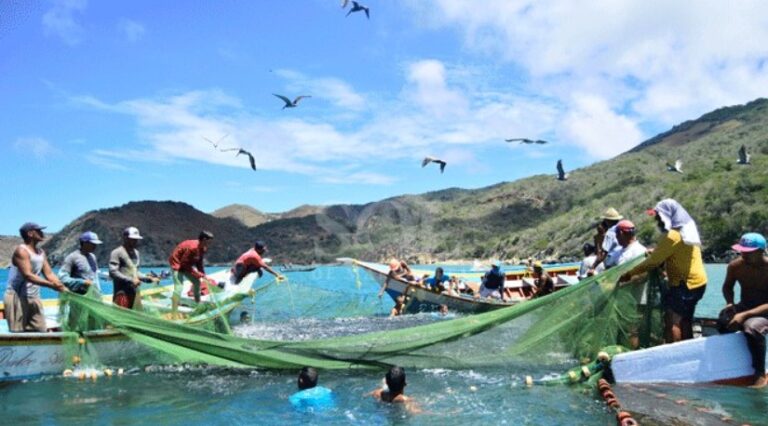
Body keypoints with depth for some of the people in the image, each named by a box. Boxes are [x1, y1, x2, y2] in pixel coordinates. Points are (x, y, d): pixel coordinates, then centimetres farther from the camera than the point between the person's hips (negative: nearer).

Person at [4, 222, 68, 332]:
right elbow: (28, 275, -24)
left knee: (41, 331, 3)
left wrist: (63, 288, -6)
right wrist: (51, 285, -31)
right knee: (18, 333, -6)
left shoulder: (41, 252, 12)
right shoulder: (21, 251, -14)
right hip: (17, 297, -8)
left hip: (34, 298, 8)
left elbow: (49, 274, 8)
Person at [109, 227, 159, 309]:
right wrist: (130, 280, -20)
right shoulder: (117, 253, -8)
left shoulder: (136, 253, 17)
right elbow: (113, 272, -15)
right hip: (122, 294, -8)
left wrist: (148, 279, 9)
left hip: (135, 293, 8)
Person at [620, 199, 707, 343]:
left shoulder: (672, 236, -20)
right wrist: (656, 251, 17)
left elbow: (653, 262, -18)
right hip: (696, 282, 10)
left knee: (672, 320, -9)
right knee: (684, 320, 17)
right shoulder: (687, 230, 10)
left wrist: (629, 274, -12)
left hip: (685, 284, -10)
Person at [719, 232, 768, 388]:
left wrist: (744, 315, -34)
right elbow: (727, 287, 12)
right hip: (744, 307, 5)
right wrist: (730, 304, -9)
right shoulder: (735, 266, -6)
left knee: (752, 327, -37)